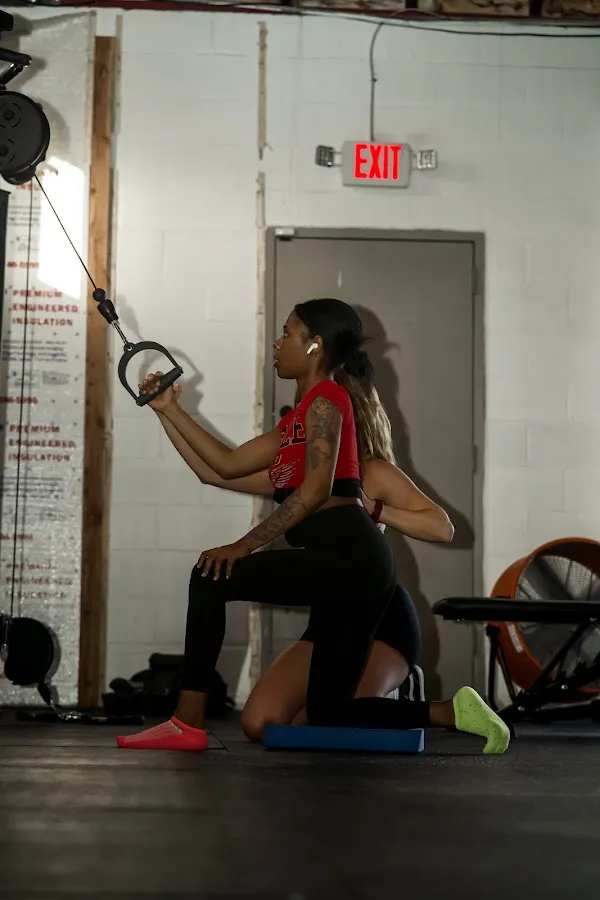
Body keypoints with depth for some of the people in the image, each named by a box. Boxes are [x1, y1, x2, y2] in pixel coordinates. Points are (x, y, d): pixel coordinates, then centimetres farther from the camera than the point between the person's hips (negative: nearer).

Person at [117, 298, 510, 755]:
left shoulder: (325, 399, -2)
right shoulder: (297, 420, 26)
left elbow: (315, 489, -14)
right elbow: (228, 464, 26)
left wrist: (244, 545, -16)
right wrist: (170, 409, 27)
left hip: (347, 557, -10)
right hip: (351, 568, 10)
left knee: (212, 577, -12)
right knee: (328, 713, 9)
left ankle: (188, 724, -11)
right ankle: (451, 711, 6)